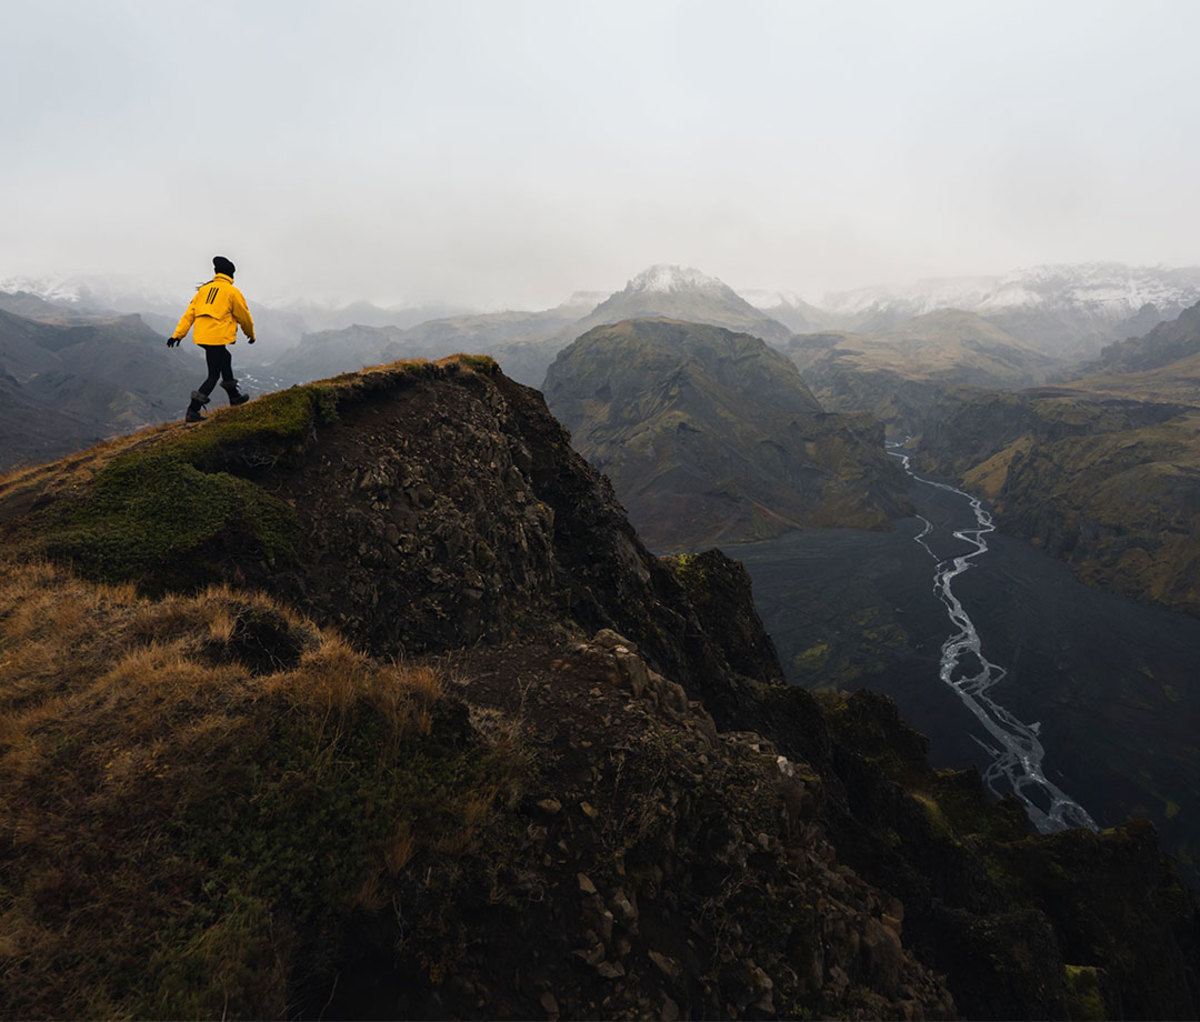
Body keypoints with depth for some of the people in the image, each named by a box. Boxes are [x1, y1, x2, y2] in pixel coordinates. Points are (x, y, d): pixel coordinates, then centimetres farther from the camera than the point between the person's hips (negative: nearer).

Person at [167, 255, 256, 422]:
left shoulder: (205, 288, 14)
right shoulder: (232, 292, -4)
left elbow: (190, 313, 9)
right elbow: (244, 317, 4)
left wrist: (178, 334, 8)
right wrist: (250, 334, 22)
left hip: (200, 336, 7)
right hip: (216, 337, -7)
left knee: (225, 358, 29)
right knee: (214, 375, -1)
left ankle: (234, 396, 41)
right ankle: (192, 411, -9)